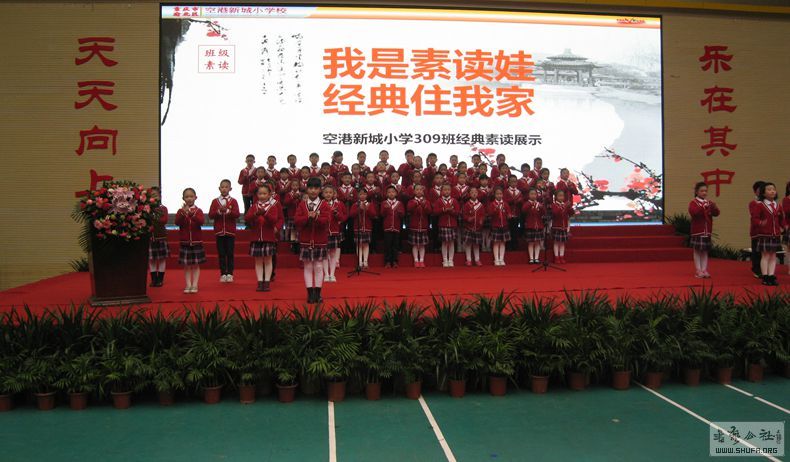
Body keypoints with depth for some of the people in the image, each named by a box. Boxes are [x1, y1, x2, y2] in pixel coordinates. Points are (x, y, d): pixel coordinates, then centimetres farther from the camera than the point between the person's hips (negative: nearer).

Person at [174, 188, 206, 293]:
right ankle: (188, 285, 10)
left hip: (196, 242, -1)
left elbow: (201, 221, -18)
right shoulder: (180, 211, 2)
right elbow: (177, 222, -14)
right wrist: (184, 213, -28)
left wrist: (192, 214, -31)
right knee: (186, 265, 4)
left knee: (196, 265, 3)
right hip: (185, 242, 1)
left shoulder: (198, 211, 0)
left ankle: (194, 285, 9)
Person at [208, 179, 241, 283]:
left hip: (230, 231, -1)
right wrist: (219, 211, -18)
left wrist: (227, 211, -23)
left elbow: (237, 214, -10)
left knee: (230, 253, 2)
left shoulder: (233, 201, 2)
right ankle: (223, 274, 11)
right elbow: (210, 215, -3)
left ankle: (229, 274, 8)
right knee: (221, 254, 5)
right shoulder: (215, 201, 6)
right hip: (219, 231, 1)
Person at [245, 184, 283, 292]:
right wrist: (256, 214, -24)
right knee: (258, 261, 5)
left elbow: (280, 219, -4)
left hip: (269, 237, -2)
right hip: (256, 236, 2)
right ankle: (260, 283, 10)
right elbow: (246, 218, -6)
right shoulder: (255, 205, 7)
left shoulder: (275, 204, 1)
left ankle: (267, 282, 7)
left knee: (268, 260, 2)